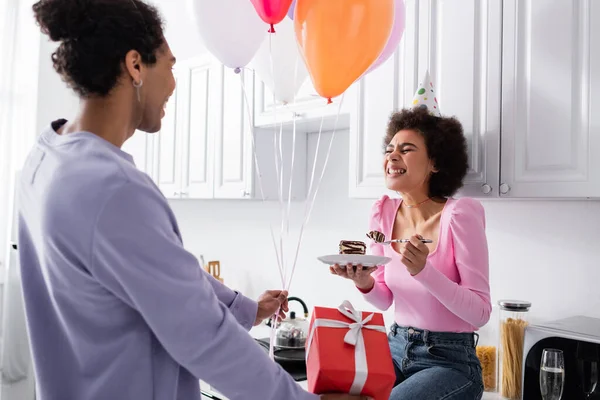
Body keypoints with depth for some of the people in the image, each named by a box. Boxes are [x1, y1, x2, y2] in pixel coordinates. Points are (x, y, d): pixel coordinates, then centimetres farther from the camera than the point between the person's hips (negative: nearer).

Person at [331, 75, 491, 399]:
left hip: (449, 360, -5)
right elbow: (386, 300, 6)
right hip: (396, 347, 5)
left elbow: (481, 312, -17)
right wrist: (364, 282, -16)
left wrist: (423, 271, -30)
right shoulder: (383, 213, -2)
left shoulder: (458, 215, -19)